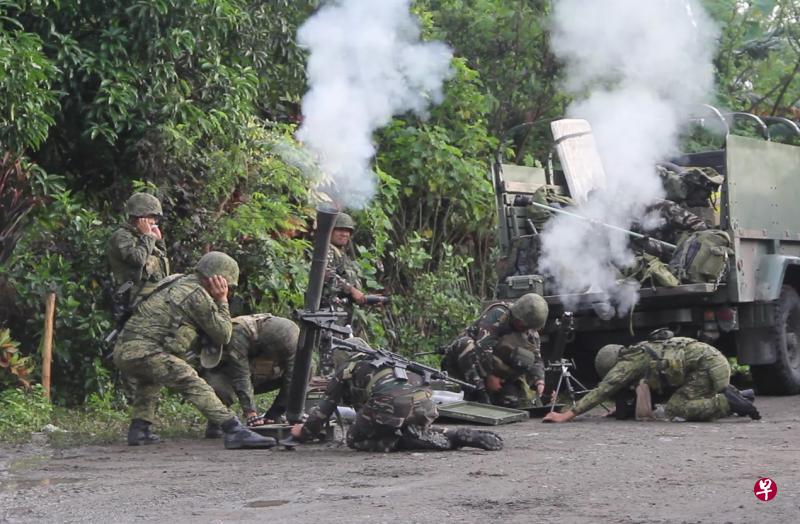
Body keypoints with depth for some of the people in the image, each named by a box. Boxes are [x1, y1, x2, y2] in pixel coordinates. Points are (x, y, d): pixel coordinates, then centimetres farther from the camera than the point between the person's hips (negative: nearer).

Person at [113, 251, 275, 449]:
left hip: (122, 351, 9)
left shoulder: (178, 283, 24)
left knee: (149, 378, 38)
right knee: (195, 386, -17)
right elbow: (223, 335, 1)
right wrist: (222, 301, 10)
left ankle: (139, 429, 28)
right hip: (144, 351, -9)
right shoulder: (198, 295, -3)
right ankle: (235, 432, -29)